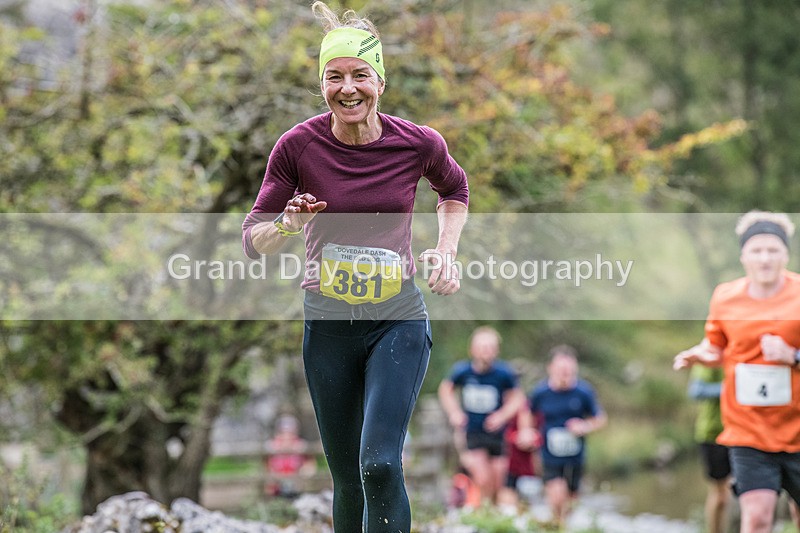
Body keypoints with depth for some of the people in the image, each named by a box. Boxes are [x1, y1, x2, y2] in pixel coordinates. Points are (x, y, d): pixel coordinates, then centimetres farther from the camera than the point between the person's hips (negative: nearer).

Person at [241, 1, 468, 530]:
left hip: (399, 321, -1)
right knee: (349, 481, 10)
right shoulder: (298, 146, -9)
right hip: (328, 324, 1)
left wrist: (446, 250, 2)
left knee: (380, 466, -19)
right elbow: (254, 239, -2)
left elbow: (455, 189, 17)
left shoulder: (418, 143, -8)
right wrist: (289, 224, -23)